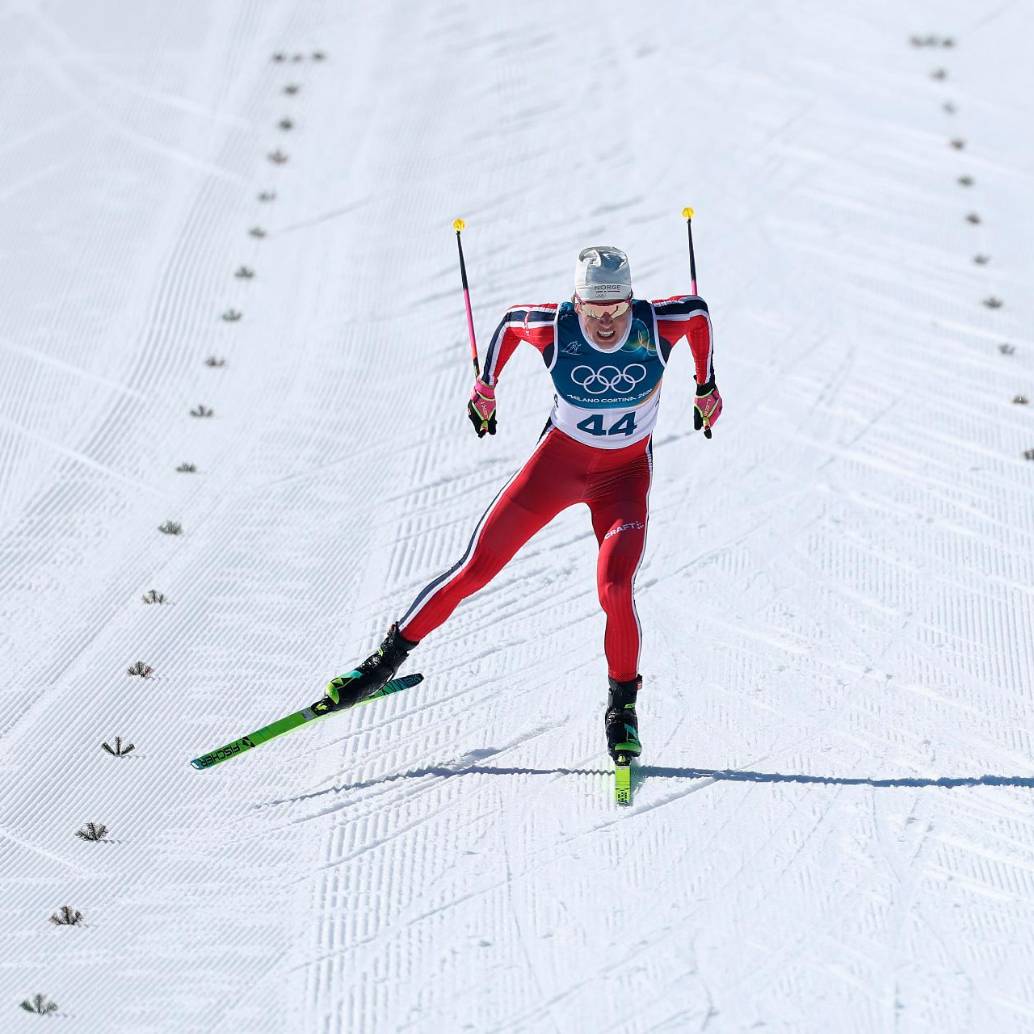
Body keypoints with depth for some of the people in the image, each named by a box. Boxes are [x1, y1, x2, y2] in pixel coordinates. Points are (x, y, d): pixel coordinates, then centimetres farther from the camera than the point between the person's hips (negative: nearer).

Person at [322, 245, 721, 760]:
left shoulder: (656, 325, -21)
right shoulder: (554, 328, -22)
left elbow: (697, 309, 2)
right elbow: (510, 321, 2)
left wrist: (705, 386, 12)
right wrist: (485, 387, 13)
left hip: (625, 473, -1)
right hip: (558, 459, 1)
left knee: (614, 587, -22)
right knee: (477, 566, -4)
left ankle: (622, 703, 2)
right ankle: (390, 655, 13)